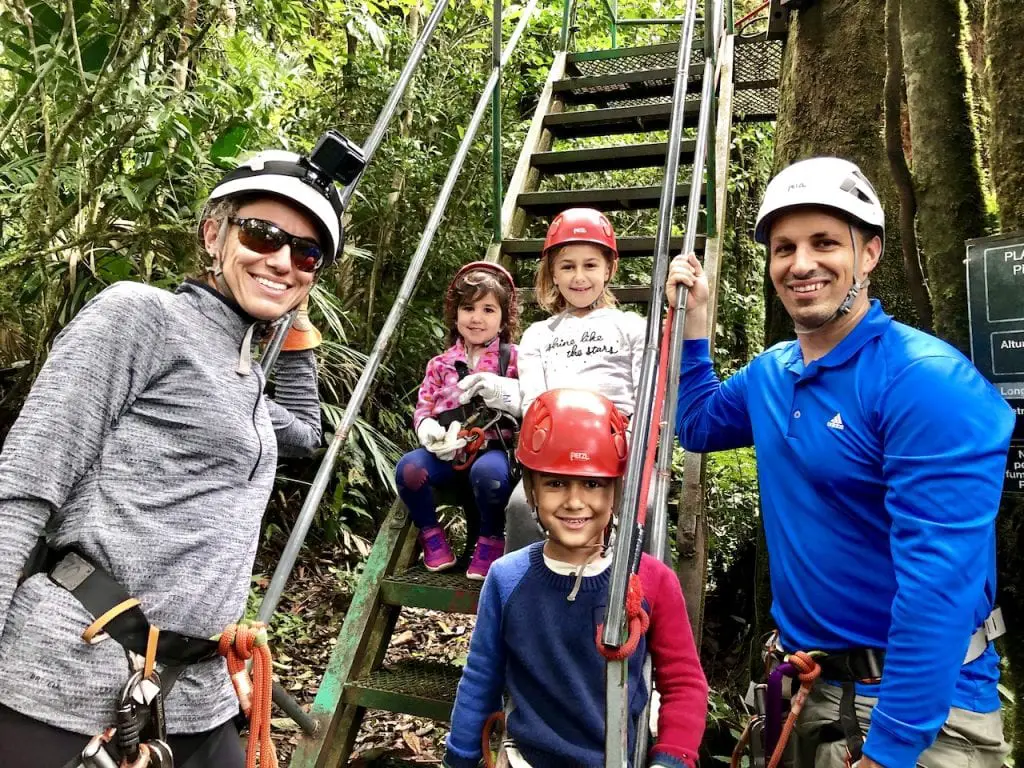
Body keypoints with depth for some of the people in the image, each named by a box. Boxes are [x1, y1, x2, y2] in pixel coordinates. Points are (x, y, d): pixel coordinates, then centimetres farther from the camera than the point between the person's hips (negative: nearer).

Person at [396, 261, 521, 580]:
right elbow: (423, 409, 12)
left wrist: (500, 389, -19)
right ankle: (430, 532, 1)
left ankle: (491, 539, -8)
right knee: (409, 467, -27)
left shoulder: (514, 359, 8)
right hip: (449, 452, 3)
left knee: (487, 471, -38)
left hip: (494, 449, -3)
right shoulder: (441, 364, 15)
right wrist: (428, 430, -12)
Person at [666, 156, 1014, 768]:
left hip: (923, 710, -7)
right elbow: (697, 425, 20)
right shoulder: (770, 374, 1)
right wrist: (693, 322, 6)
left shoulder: (927, 381, -22)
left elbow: (940, 579, -25)